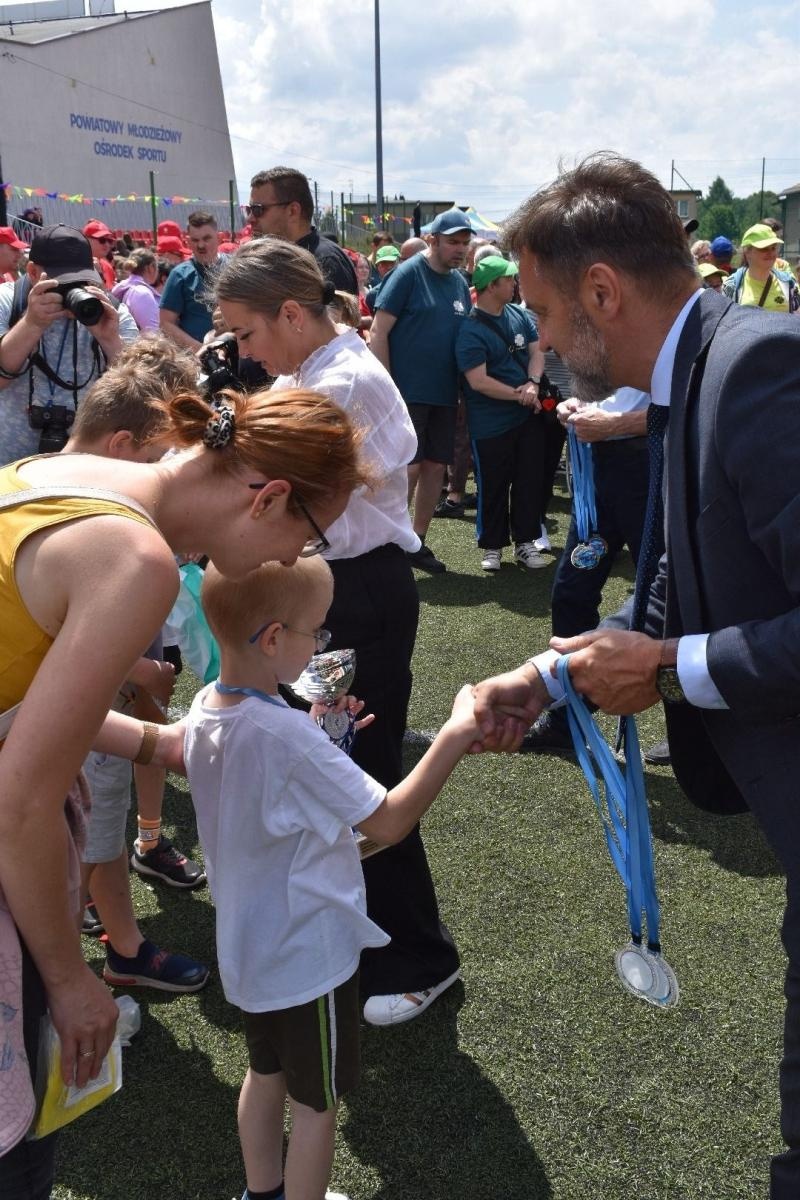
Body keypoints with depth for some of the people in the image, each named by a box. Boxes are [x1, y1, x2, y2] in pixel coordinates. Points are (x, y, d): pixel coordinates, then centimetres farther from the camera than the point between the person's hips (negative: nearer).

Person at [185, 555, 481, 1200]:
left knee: (266, 1072, 28)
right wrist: (455, 735, -26)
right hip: (309, 953, -8)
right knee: (317, 1103, 15)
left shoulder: (205, 707, -8)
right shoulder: (288, 738, -34)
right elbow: (389, 822, -27)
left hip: (250, 946, 8)